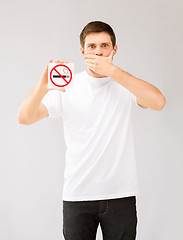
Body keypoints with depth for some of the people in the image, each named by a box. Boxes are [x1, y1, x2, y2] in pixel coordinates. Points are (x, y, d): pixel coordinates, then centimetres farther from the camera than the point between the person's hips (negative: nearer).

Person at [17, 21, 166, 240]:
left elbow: (158, 102, -18)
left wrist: (112, 71, -23)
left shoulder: (125, 85, 1)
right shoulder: (67, 86, 1)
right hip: (77, 195, 0)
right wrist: (42, 87, -28)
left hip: (121, 194, 0)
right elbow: (24, 118, -7)